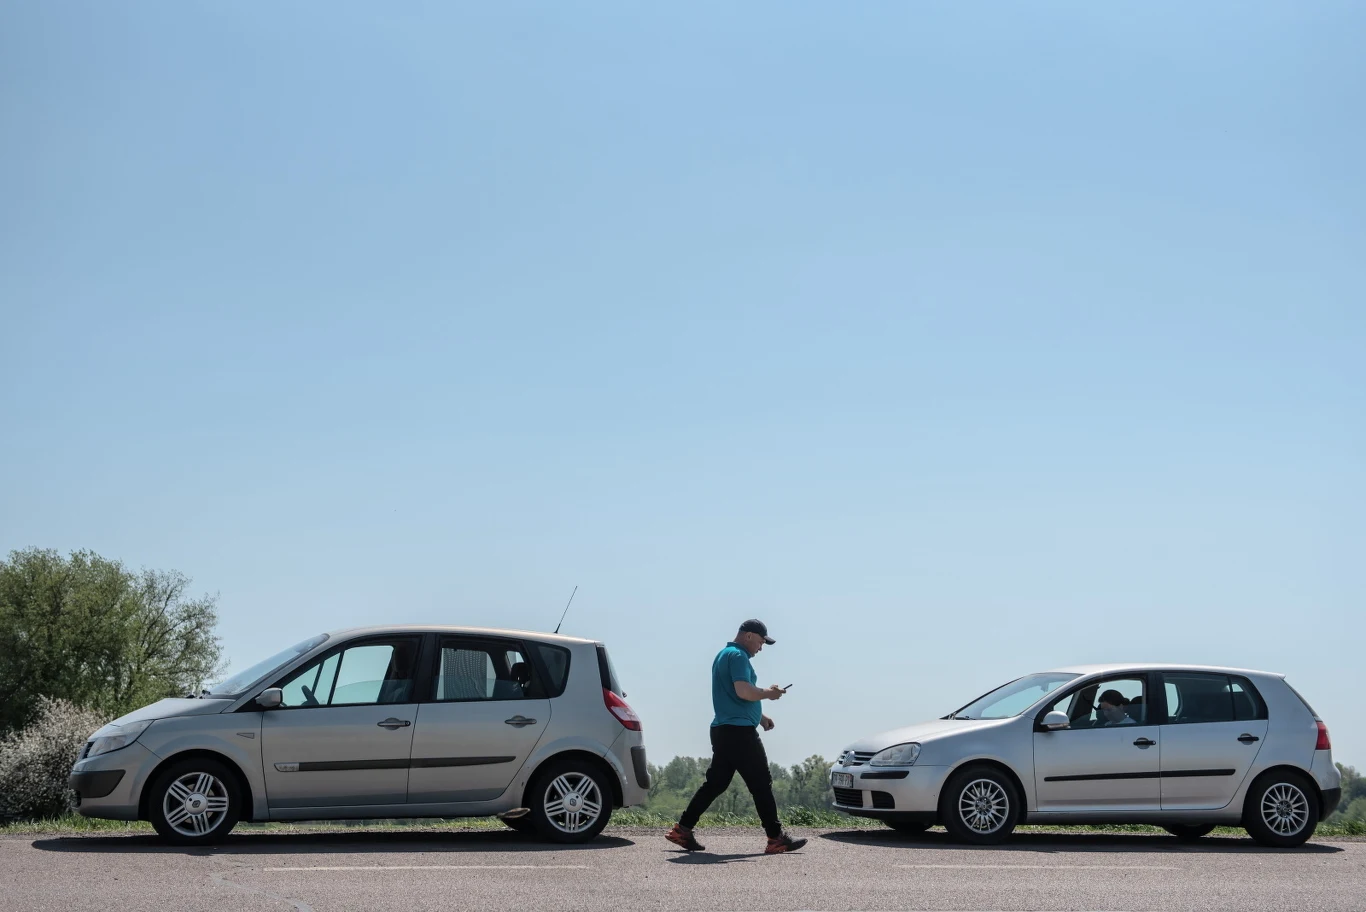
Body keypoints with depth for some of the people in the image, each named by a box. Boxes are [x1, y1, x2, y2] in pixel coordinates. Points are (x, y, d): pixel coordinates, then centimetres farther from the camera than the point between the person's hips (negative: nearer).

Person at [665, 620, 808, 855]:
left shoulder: (724, 655, 21)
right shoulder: (737, 656, -12)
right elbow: (744, 691, -25)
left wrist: (760, 716, 24)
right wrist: (768, 693, -8)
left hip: (723, 729, 10)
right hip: (739, 730, -10)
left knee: (715, 783, 11)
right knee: (761, 784, -5)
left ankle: (682, 831, 10)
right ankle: (776, 839, -2)